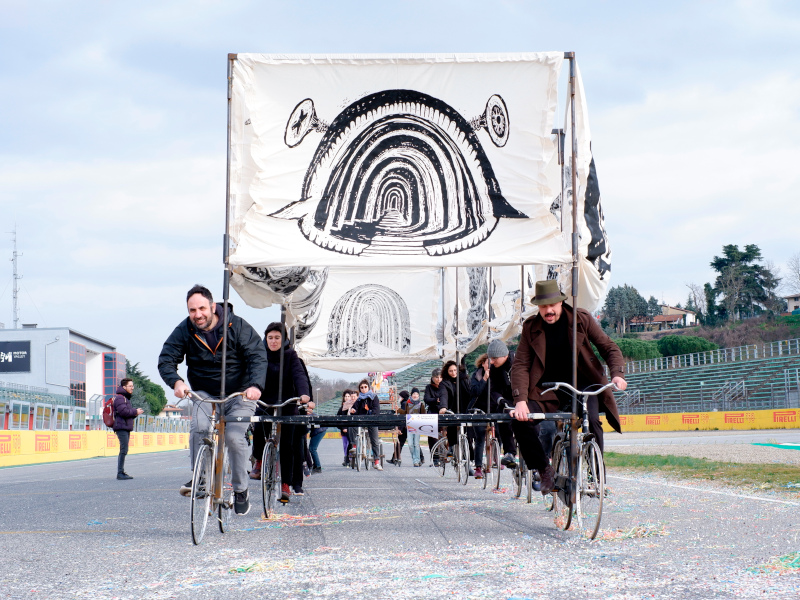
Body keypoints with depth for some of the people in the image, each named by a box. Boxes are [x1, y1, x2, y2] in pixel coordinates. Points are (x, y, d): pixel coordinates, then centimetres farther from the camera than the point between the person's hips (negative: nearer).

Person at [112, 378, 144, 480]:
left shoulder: (126, 398, 23)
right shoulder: (119, 398, -10)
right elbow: (123, 411, -22)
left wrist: (135, 413, 3)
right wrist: (135, 412, -11)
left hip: (126, 428, 10)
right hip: (121, 428, -10)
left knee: (124, 450, 11)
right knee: (124, 450, -14)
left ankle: (121, 472, 14)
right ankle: (120, 473, -15)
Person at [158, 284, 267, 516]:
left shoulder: (237, 326, -12)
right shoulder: (184, 331, -7)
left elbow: (258, 356, -18)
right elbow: (166, 360, -12)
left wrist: (255, 385, -37)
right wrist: (176, 382, -34)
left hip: (239, 395, -1)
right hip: (205, 394, 2)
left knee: (234, 437, -18)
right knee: (199, 428, -27)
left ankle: (240, 490, -1)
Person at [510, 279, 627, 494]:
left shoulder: (582, 319, -5)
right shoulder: (531, 327, -4)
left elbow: (609, 348, 0)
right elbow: (521, 366, -10)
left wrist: (617, 373, -21)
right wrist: (520, 400, -25)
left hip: (582, 383, -1)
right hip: (548, 387, 2)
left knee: (592, 420, -32)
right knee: (520, 421, -23)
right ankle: (545, 471, -4)